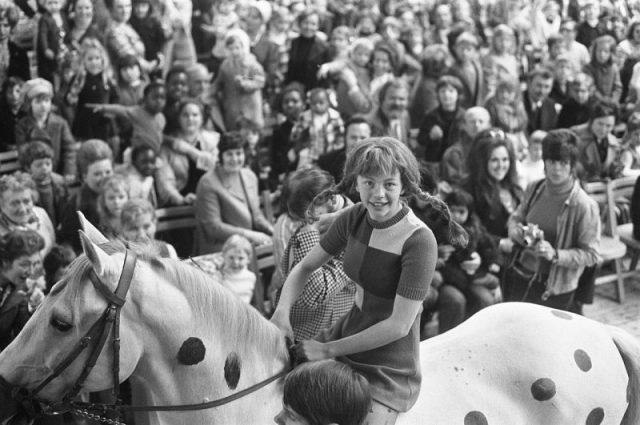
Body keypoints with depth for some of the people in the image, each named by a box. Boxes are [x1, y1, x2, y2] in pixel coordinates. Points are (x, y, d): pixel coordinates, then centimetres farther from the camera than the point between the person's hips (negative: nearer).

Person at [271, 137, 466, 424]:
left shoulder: (419, 241, -24)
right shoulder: (354, 218, -4)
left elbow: (399, 326, -23)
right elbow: (306, 266, 6)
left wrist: (328, 350, -19)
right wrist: (282, 311, -14)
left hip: (389, 369, -6)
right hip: (348, 331, 6)